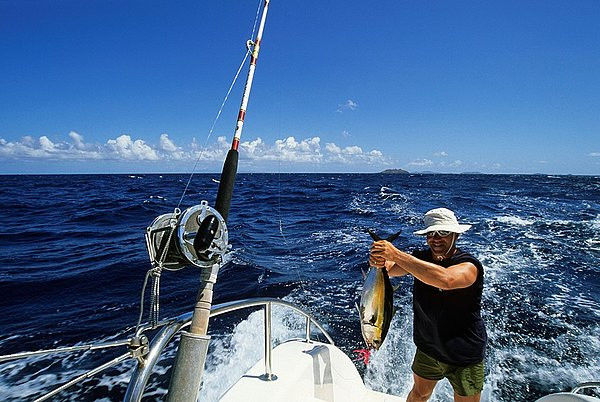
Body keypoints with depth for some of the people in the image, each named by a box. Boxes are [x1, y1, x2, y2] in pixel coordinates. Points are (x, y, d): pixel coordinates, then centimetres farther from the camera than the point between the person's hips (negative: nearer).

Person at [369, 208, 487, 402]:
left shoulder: (469, 265, -24)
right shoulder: (421, 259, -8)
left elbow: (446, 280, -46)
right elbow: (390, 269, -20)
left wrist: (396, 254, -48)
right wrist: (379, 262, -45)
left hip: (465, 357, -4)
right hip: (427, 348, 4)